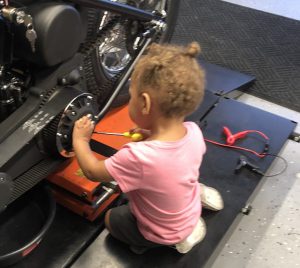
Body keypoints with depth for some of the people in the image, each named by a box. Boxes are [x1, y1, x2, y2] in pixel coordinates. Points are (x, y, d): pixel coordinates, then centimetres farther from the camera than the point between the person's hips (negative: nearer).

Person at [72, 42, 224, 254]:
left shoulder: (138, 157, -43)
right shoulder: (194, 132, -24)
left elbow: (93, 171, -24)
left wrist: (80, 140, -9)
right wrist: (151, 136, -8)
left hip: (163, 234, -6)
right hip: (191, 214, 6)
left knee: (112, 219, 22)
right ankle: (198, 193, 20)